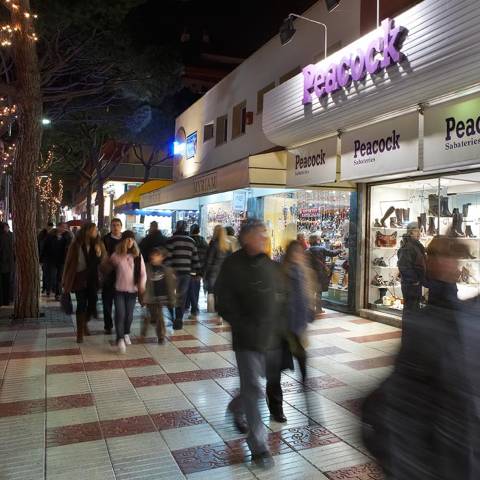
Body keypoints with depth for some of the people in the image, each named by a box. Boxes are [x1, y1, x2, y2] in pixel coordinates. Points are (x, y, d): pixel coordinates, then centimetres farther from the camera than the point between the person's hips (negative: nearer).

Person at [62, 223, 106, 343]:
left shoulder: (98, 244, -4)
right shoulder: (76, 245, -12)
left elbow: (104, 260, -6)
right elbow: (69, 262, -6)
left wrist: (100, 253, -28)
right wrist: (65, 281, -2)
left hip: (93, 279, 3)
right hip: (79, 279, -3)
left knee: (92, 303, 9)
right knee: (81, 305, -4)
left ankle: (85, 323, 38)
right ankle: (80, 332, 10)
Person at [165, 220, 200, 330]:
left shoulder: (172, 240, -4)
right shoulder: (191, 241, 9)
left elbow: (168, 257, -10)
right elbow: (195, 258, 10)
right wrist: (197, 271, 15)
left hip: (174, 272, -3)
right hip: (187, 272, 3)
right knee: (182, 297, 8)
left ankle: (171, 319, 10)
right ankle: (179, 321, 7)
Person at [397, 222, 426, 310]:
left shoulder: (417, 245, 13)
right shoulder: (406, 247, -18)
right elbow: (403, 266, -27)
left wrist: (421, 280, 16)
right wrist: (413, 279, -22)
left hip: (417, 282, 10)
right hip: (410, 283, -10)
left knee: (416, 305, 19)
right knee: (410, 306, -4)